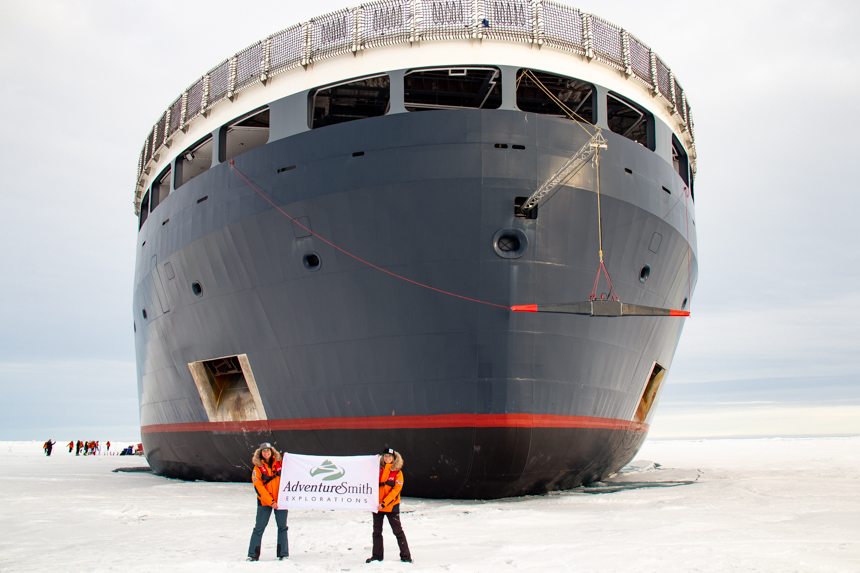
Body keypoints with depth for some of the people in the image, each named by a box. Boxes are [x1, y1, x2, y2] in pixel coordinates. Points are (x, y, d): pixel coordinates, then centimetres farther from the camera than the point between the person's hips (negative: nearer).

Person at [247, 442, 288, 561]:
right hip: (264, 501, -2)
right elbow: (259, 487, -9)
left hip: (280, 500, 2)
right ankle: (253, 555, 8)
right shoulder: (258, 468, -3)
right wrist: (271, 502, -15)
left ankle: (283, 554, 12)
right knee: (259, 528, 0)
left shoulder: (280, 464, 4)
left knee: (282, 527, 4)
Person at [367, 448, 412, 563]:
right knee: (377, 531, 9)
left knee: (397, 530, 1)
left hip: (391, 506, -3)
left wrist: (384, 503, -18)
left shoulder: (397, 472, -3)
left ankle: (405, 555, 9)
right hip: (377, 505, 3)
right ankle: (377, 556, 20)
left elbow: (396, 489, -10)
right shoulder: (378, 469, 6)